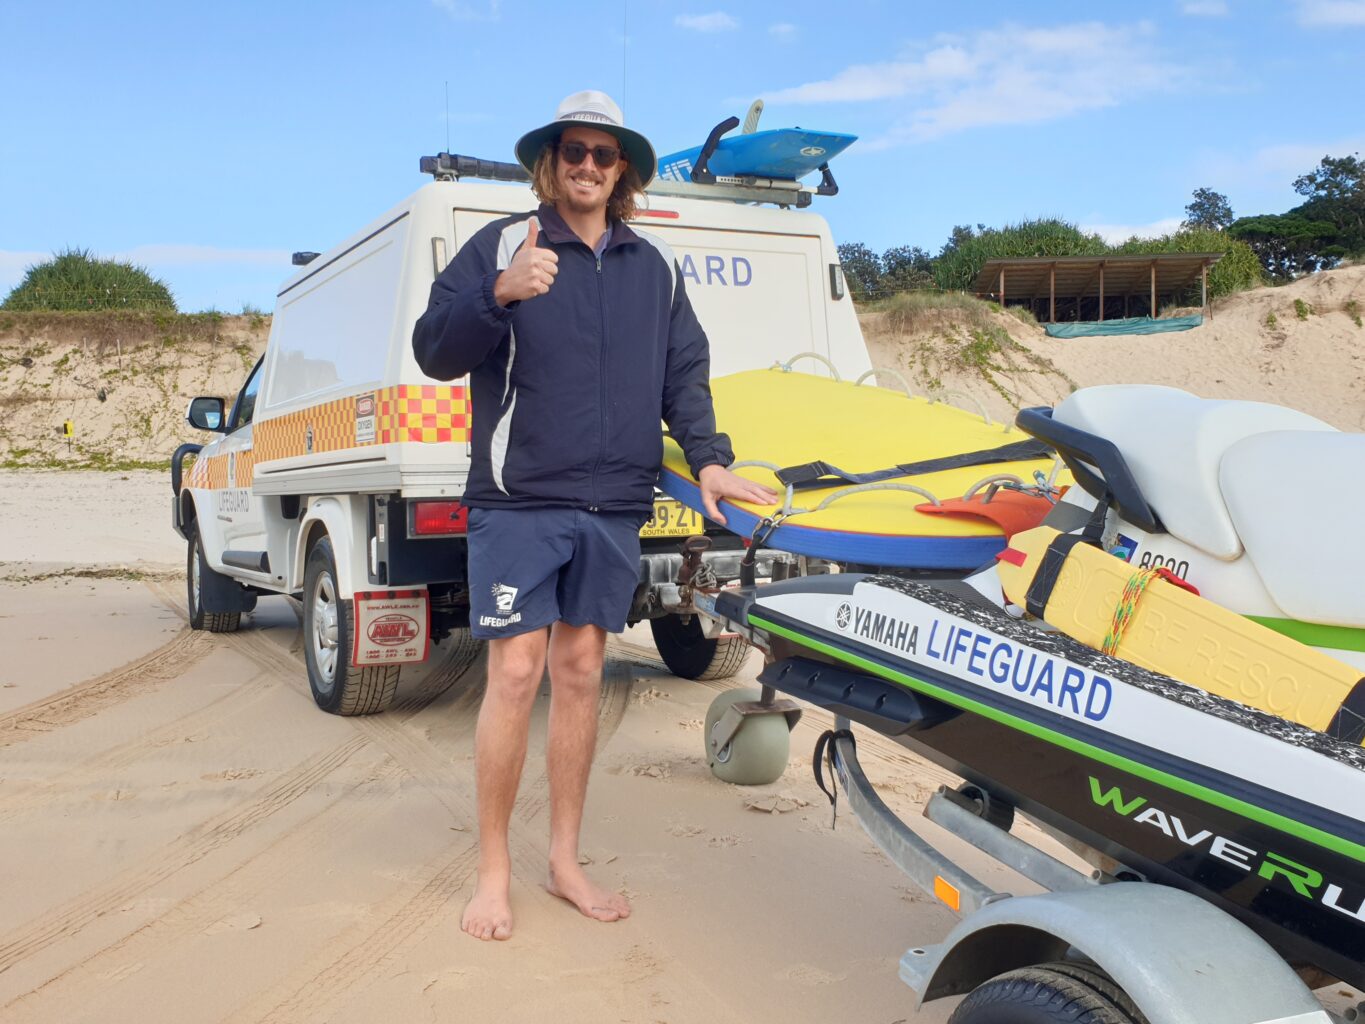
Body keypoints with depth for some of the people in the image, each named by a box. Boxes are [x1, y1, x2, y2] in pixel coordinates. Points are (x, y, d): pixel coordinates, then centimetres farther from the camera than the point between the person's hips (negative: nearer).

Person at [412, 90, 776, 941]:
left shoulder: (656, 267, 14)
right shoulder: (502, 245, 2)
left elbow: (684, 372, 18)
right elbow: (435, 352, -5)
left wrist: (709, 459, 5)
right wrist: (498, 294, -22)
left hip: (615, 506, 4)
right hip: (520, 499, -3)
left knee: (582, 675, 9)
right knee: (516, 675, -5)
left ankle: (566, 861, 22)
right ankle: (494, 871, 12)